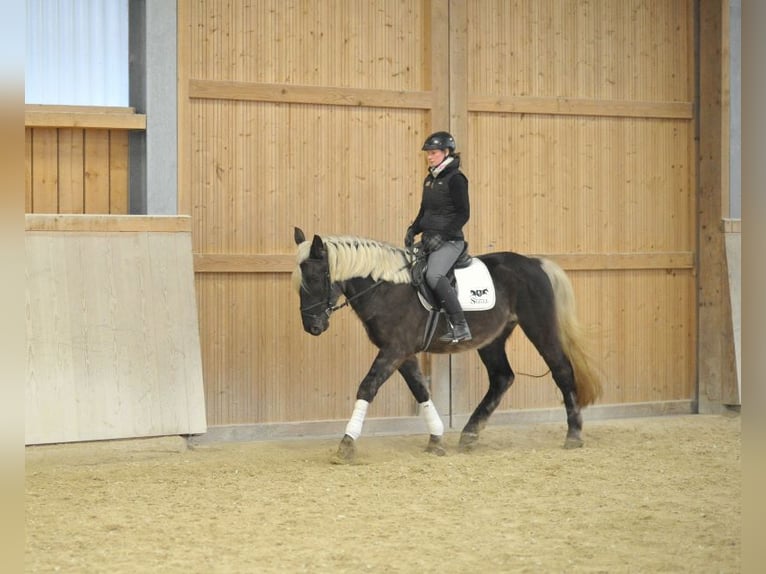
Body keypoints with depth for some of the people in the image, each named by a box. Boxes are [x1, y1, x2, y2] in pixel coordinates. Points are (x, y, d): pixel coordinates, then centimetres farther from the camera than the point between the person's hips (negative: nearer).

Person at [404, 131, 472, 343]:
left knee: (433, 275, -31)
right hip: (429, 240, 10)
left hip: (449, 241, -10)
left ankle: (461, 327, -29)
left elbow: (463, 214, -14)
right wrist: (413, 230, 6)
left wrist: (442, 236, -21)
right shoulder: (430, 180, 16)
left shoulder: (455, 179, -9)